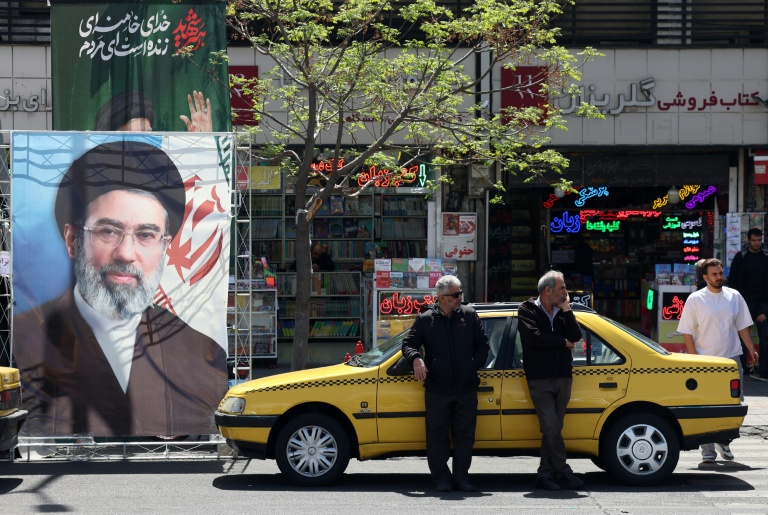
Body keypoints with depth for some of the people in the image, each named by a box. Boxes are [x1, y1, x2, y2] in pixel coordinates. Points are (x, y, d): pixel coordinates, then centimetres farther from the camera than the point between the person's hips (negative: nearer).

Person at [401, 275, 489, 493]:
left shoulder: (469, 316, 8)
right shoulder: (425, 320, 3)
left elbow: (482, 344, 13)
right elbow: (408, 344, 6)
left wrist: (475, 365, 0)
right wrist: (416, 359, -14)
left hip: (466, 388, 2)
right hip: (437, 389, -1)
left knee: (465, 434, 5)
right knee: (437, 435, 3)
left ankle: (461, 477, 14)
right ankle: (442, 478, 12)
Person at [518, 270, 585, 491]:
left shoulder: (563, 311, 11)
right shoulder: (528, 310, -2)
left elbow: (576, 336, -2)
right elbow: (534, 336, -18)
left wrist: (566, 309, -7)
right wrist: (563, 343, -7)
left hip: (563, 379, 5)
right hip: (540, 380, -5)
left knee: (552, 430, 6)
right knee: (552, 428, -12)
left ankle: (545, 475, 11)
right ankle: (564, 474, -7)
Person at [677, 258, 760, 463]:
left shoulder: (734, 296, 6)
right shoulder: (695, 299, -3)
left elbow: (742, 326, 13)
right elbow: (687, 332, -4)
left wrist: (751, 349, 4)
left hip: (731, 357, 3)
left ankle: (723, 441, 24)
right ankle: (707, 450, 6)